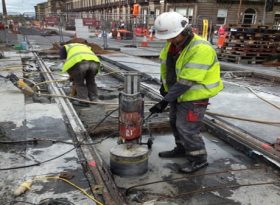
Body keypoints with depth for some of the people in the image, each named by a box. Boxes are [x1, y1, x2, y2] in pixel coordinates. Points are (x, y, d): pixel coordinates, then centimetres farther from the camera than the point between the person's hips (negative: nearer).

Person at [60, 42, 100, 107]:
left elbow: (67, 64, 21)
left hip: (79, 62, -4)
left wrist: (72, 76, 32)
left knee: (79, 83, 15)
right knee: (91, 81, 25)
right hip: (94, 62, 4)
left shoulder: (65, 47, 33)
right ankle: (93, 99, 27)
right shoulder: (85, 47, 44)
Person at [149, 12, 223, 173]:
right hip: (179, 93, 9)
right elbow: (165, 65, 10)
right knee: (176, 122, 19)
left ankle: (199, 159, 15)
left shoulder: (201, 49, -30)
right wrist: (165, 85, 13)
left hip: (196, 95, -8)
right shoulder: (173, 43, -4)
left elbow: (187, 81, -32)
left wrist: (166, 101, -30)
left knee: (187, 128, -5)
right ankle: (182, 149, 38)